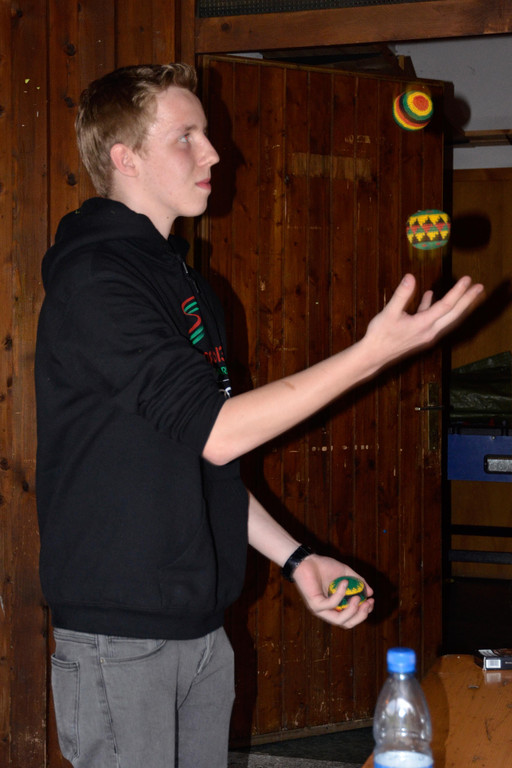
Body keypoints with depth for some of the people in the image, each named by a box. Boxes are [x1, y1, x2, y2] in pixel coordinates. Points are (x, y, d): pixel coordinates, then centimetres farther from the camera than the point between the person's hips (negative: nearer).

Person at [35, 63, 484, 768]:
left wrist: (294, 557, 11)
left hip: (200, 626, 9)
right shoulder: (93, 279, -15)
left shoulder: (182, 281, 15)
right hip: (118, 634, -8)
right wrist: (374, 352, -21)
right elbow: (215, 430, -22)